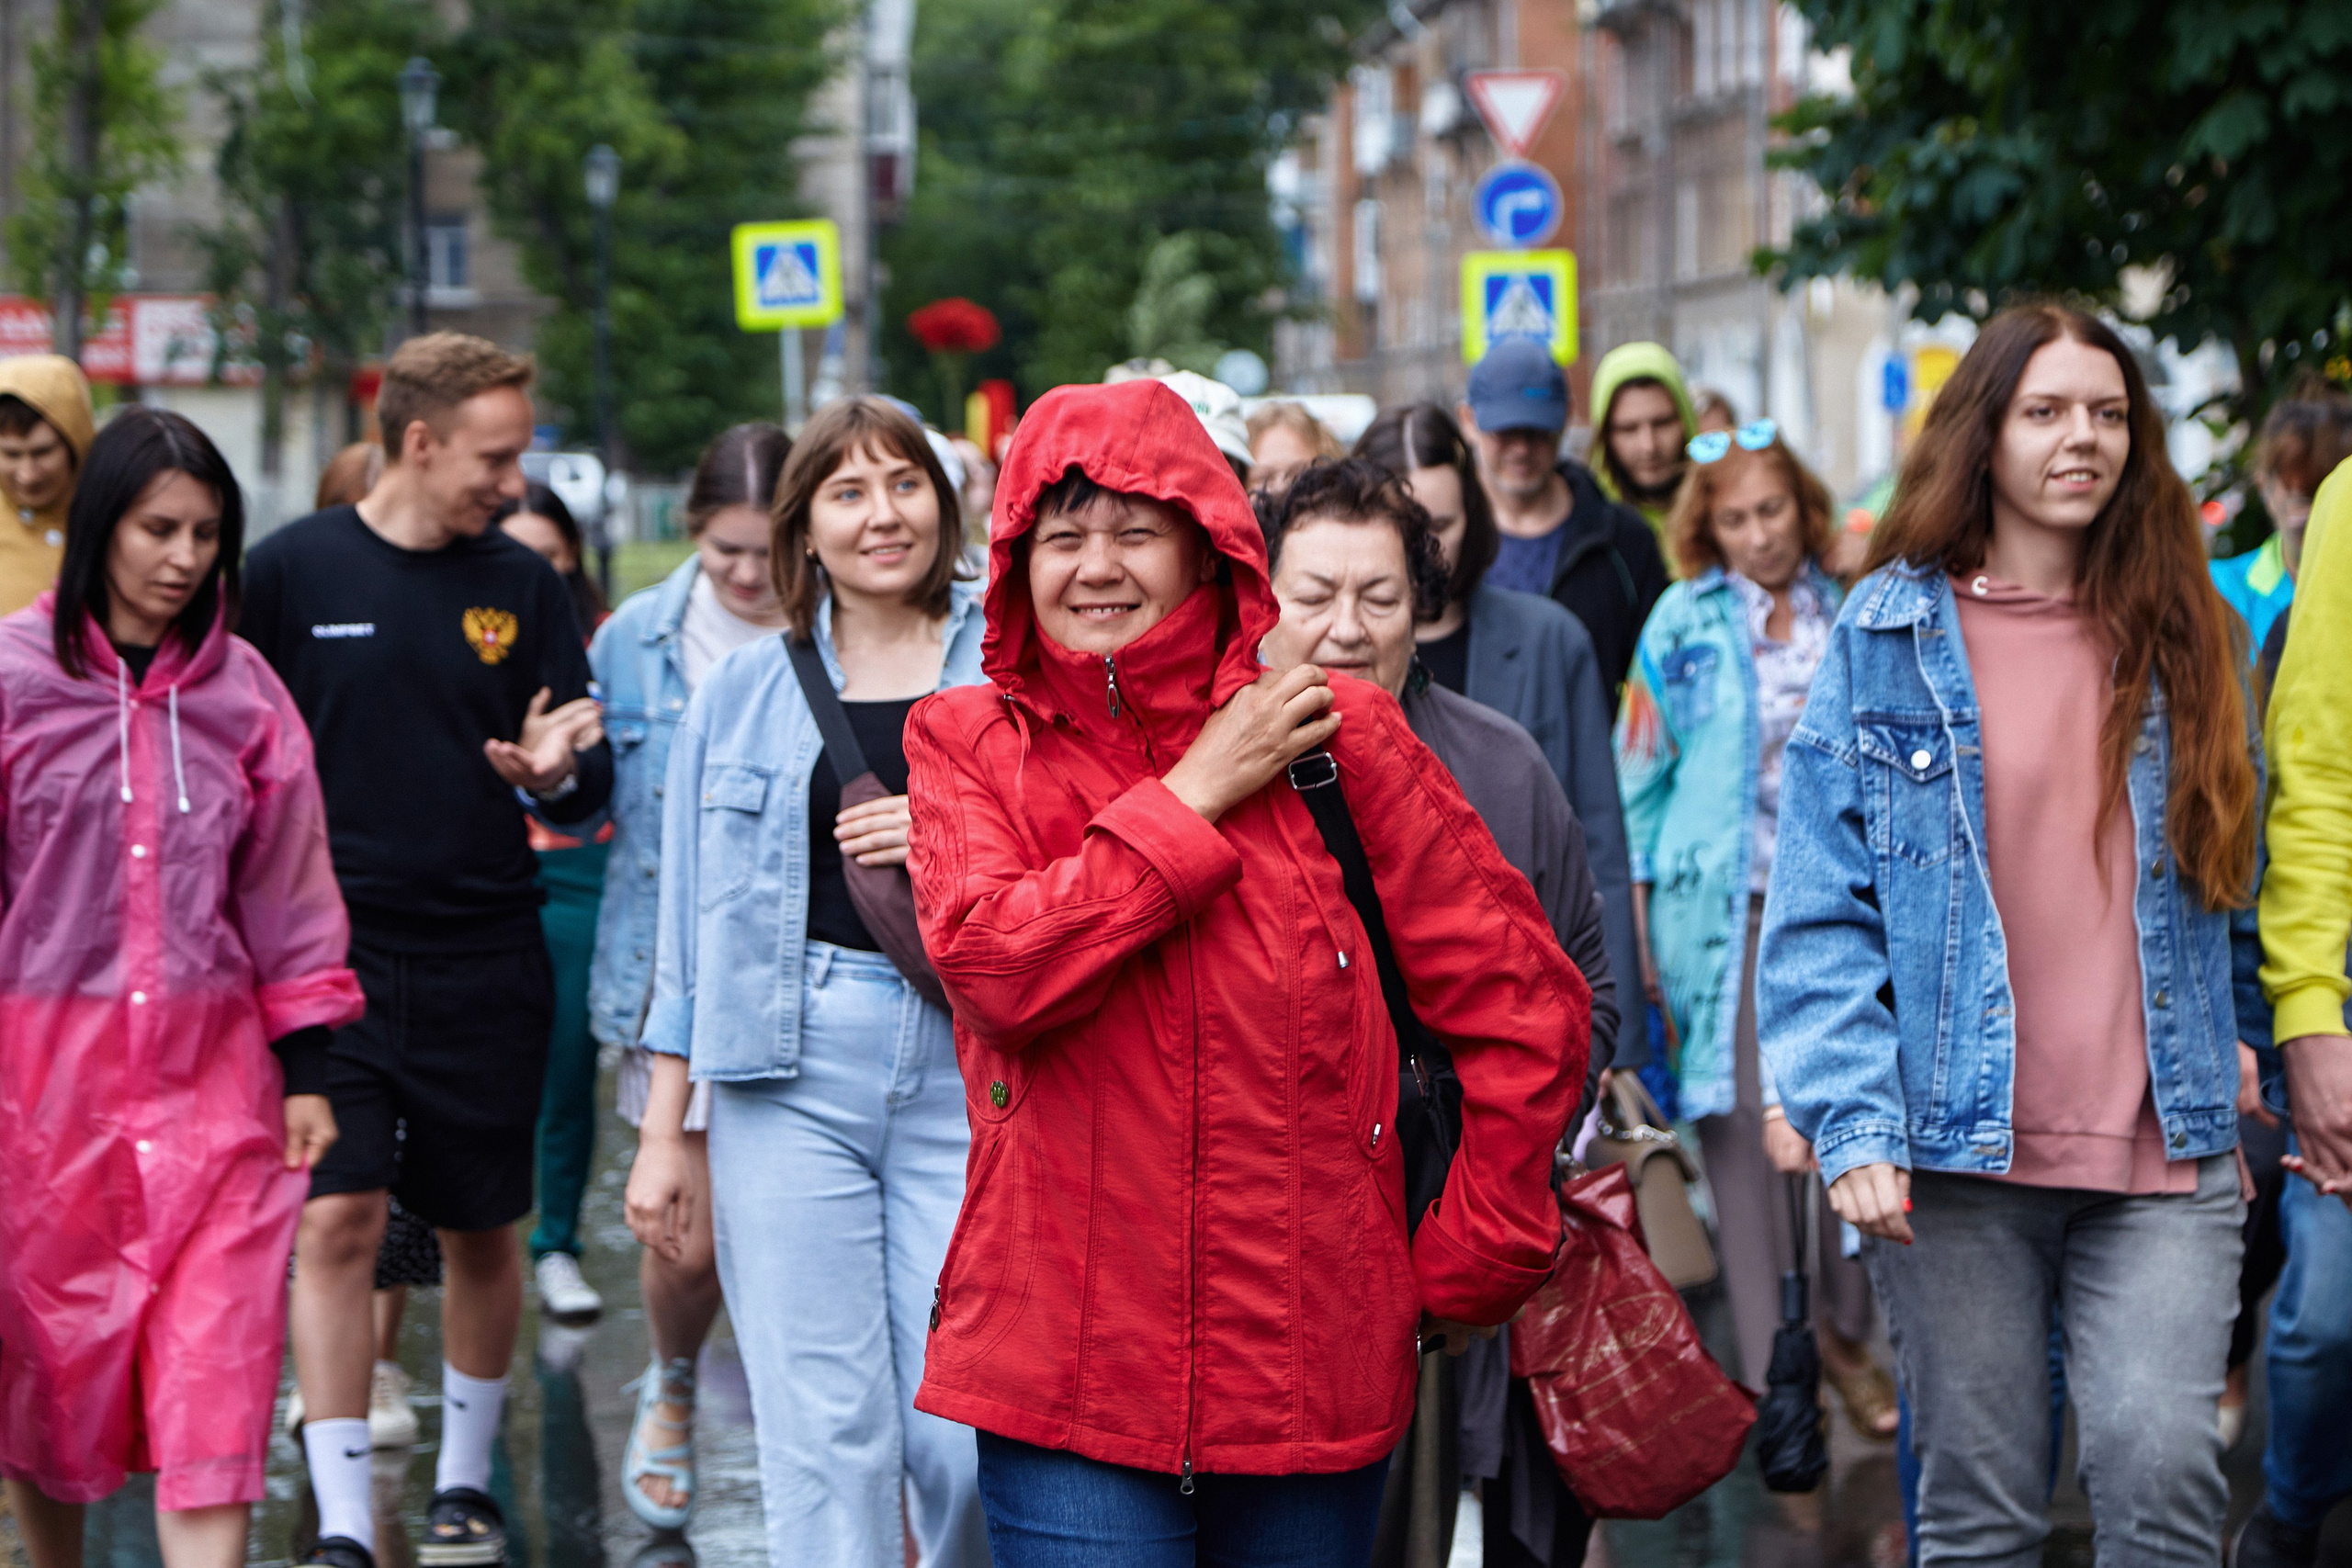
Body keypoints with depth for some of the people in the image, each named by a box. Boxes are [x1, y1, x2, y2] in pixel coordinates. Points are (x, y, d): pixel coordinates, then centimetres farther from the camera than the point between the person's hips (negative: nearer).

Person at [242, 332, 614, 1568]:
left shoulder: (523, 587, 4)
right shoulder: (291, 571, -1)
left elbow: (593, 782, 4)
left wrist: (554, 773, -17)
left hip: (485, 966, 2)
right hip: (331, 955, -2)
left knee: (482, 1231, 10)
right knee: (336, 1220, -10)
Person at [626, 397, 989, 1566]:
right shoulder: (745, 690, 12)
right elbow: (693, 928, 14)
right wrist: (663, 1131, 11)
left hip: (970, 1071, -1)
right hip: (791, 1074, 1)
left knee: (965, 1440, -6)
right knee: (824, 1435, -4)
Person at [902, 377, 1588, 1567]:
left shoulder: (1334, 734, 2)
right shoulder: (969, 744, 4)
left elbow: (1525, 1009, 5)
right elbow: (994, 967, -16)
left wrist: (1465, 1274, 4)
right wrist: (1196, 796, -10)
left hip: (1313, 1369, 1)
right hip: (1067, 1370, -1)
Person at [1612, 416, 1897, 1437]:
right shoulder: (1685, 622, 2)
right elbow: (1641, 770, 4)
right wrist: (1638, 911, 0)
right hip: (1722, 901, -2)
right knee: (1743, 1123, -2)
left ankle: (1844, 1332, 18)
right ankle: (1766, 1367, 3)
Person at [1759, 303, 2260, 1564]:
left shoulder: (2180, 631, 10)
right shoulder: (1889, 631, 1)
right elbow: (1820, 912, -3)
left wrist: (2234, 1073, 13)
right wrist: (1850, 1124, -13)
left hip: (2160, 1153, 2)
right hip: (1957, 1142, -2)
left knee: (2161, 1466, -13)